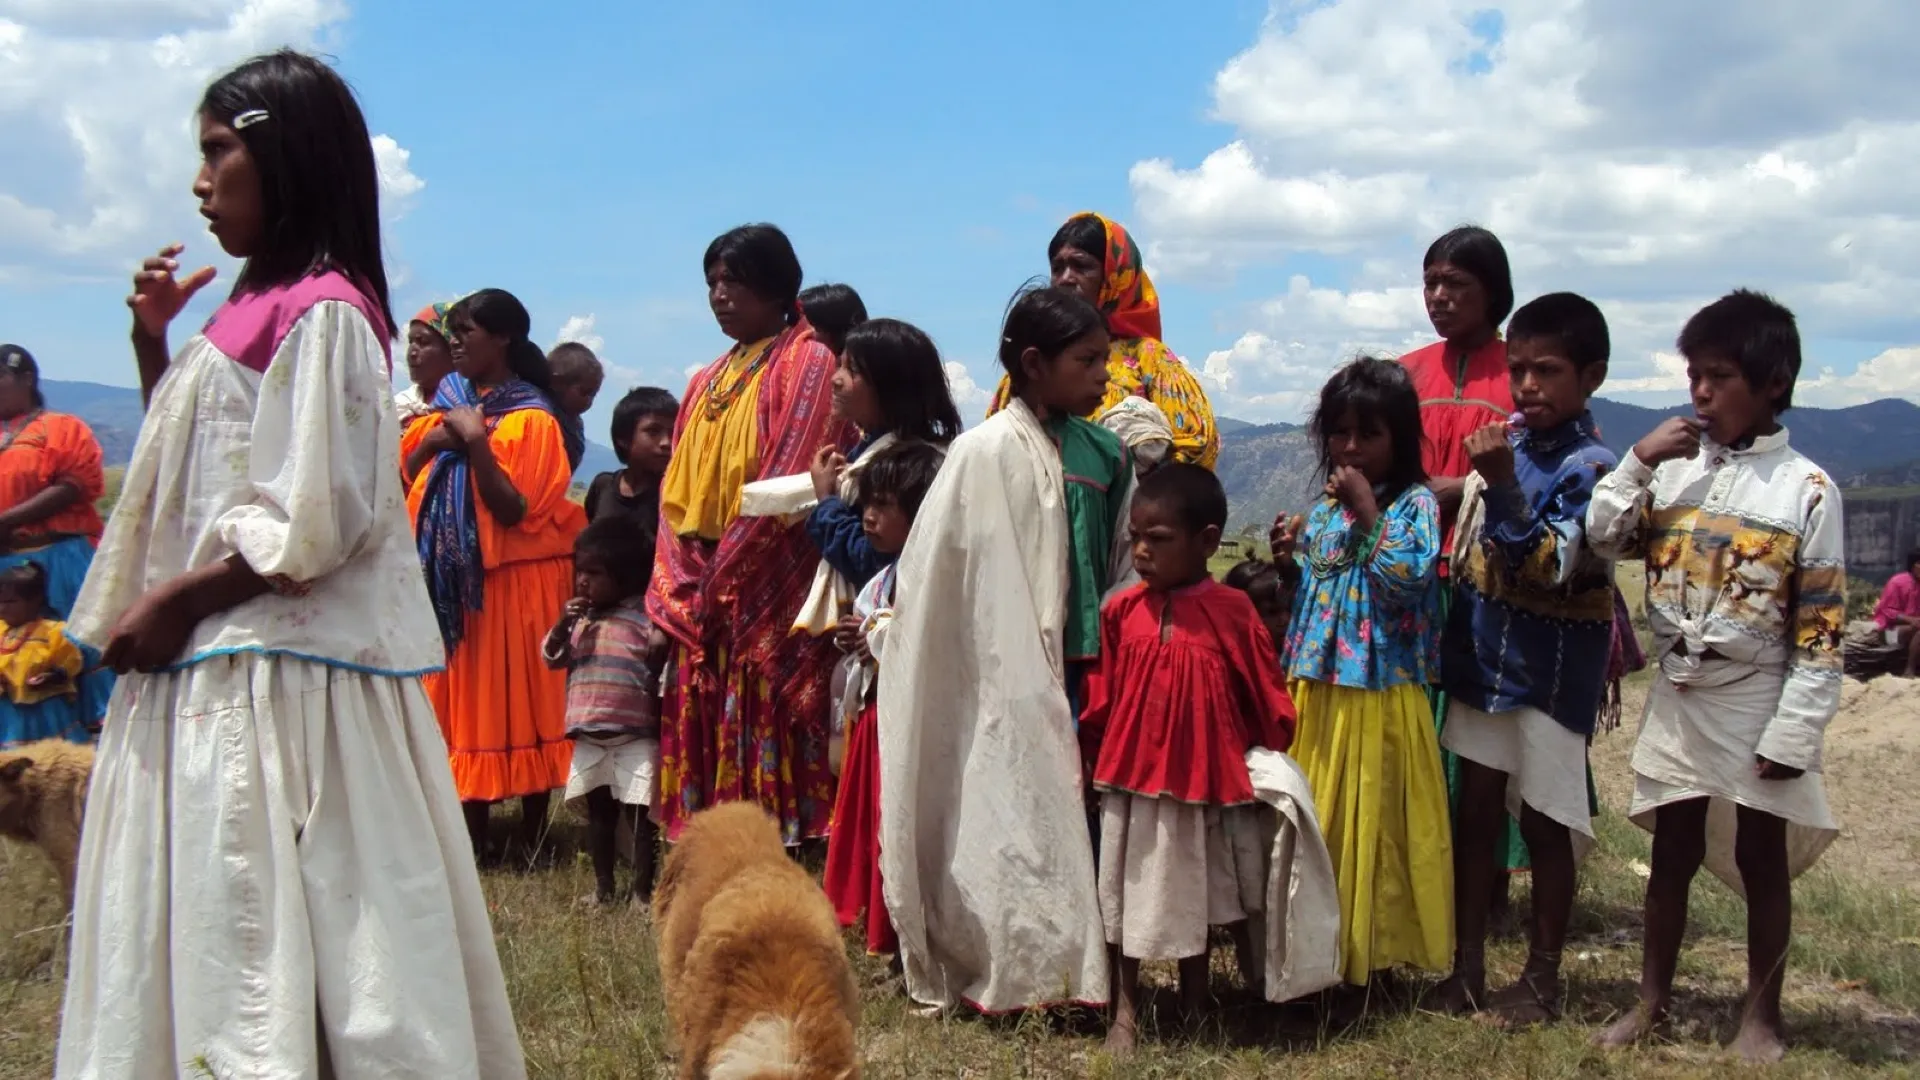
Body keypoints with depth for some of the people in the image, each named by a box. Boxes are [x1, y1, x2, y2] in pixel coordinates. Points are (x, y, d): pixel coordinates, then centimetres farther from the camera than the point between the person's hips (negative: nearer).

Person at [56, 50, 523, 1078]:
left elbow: (311, 525, -18)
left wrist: (177, 602, -11)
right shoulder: (254, 312, 16)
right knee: (194, 926, 11)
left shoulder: (320, 314, -11)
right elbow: (186, 482, 24)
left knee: (251, 928, -7)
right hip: (207, 669, 9)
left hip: (274, 675, -9)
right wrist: (152, 344, 14)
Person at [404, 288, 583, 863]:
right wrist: (434, 442, -9)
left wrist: (475, 441, -20)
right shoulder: (452, 403, 13)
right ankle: (473, 834, 12)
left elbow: (513, 509, -17)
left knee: (519, 704, -1)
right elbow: (405, 476, 8)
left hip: (512, 581, -6)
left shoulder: (532, 418, -7)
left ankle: (532, 835, 7)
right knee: (461, 704, 6)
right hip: (451, 579, 6)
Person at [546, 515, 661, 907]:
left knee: (637, 815, 0)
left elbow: (662, 680, -10)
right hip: (589, 738, 6)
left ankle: (642, 890, 8)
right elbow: (553, 658, 11)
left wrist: (661, 731, -13)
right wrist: (563, 624, -7)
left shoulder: (646, 620, -9)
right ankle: (603, 886, 26)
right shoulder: (581, 618, 10)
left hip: (635, 738, -6)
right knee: (599, 812, 15)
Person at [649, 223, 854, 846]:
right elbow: (676, 496, 15)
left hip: (772, 599, -7)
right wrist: (683, 590, 1)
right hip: (704, 602, 7)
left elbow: (790, 488, -12)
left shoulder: (807, 364, -3)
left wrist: (722, 577, -11)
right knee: (709, 752, 6)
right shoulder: (707, 384, 20)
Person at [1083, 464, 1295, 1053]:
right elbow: (1101, 695, 2)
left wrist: (1268, 758, 6)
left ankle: (1194, 1006, 32)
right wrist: (1095, 751, 3)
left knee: (1196, 895, 15)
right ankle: (1124, 1012, 22)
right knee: (1128, 895, 10)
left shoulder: (1233, 612, -10)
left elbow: (1264, 694, 0)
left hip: (1205, 781, -1)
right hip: (1131, 778, 1)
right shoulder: (1121, 611, -5)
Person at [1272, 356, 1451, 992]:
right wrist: (1291, 558, 1)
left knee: (1374, 823, 1)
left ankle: (1373, 950, 12)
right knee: (1315, 822, 10)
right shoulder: (1323, 510, 12)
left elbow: (1409, 576, -20)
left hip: (1382, 696, -6)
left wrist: (1366, 511, -18)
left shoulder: (1414, 503, -5)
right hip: (1317, 691, 6)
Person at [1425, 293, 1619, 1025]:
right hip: (1483, 657, 6)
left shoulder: (1589, 466, -13)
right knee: (1475, 811, 10)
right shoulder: (1506, 445, 5)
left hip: (1552, 670, -6)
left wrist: (1502, 485, -32)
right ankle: (1467, 964, 21)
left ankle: (1542, 977, 18)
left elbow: (1548, 568, -24)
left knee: (1544, 822, 5)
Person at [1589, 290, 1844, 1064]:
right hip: (1677, 696, 3)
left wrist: (1794, 731, -12)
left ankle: (1762, 1013, 22)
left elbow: (1821, 628, -9)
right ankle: (1653, 999, 24)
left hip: (1756, 702, -3)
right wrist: (1637, 462, -10)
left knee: (1762, 859, 9)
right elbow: (1604, 539, 0)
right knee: (1672, 849, 12)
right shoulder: (1676, 468, 1)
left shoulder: (1806, 490, -9)